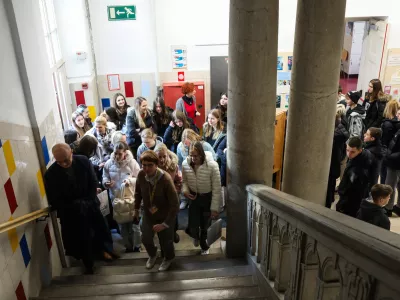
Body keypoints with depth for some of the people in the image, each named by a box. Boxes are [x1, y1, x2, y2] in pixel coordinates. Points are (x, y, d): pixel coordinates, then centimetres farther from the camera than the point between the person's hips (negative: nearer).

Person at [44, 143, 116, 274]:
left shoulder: (83, 161, -14)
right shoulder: (50, 174, -20)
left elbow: (93, 183, -4)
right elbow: (54, 201, -14)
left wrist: (88, 202, -13)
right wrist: (76, 205, -20)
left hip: (90, 205, 3)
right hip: (71, 213, -2)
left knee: (99, 229, 19)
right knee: (81, 239, 8)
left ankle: (101, 249, 47)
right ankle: (89, 265, 32)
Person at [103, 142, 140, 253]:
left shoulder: (132, 162, -14)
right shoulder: (108, 163, -7)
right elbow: (105, 177, 3)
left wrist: (130, 181, -29)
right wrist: (106, 183, -19)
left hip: (131, 198, -3)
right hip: (116, 198, 3)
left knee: (134, 223, 11)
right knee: (122, 224, 17)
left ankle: (137, 245, 31)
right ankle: (128, 246, 36)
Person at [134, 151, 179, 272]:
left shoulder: (165, 179, -34)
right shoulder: (141, 174, -20)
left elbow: (175, 204, -29)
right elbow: (138, 192, 2)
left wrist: (165, 224, -27)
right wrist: (136, 209, 11)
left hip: (165, 216, -3)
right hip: (148, 214, 3)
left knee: (165, 241, 14)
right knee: (146, 238, 5)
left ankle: (169, 258, 50)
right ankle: (152, 255, 43)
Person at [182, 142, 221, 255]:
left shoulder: (212, 165, -27)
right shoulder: (185, 164, -16)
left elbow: (216, 188, -20)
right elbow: (184, 181, 3)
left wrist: (215, 208, -17)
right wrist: (185, 190, -19)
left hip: (208, 198, -2)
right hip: (194, 198, 2)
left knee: (205, 226, 12)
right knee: (193, 226, 2)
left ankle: (204, 246, 44)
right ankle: (196, 236, 43)